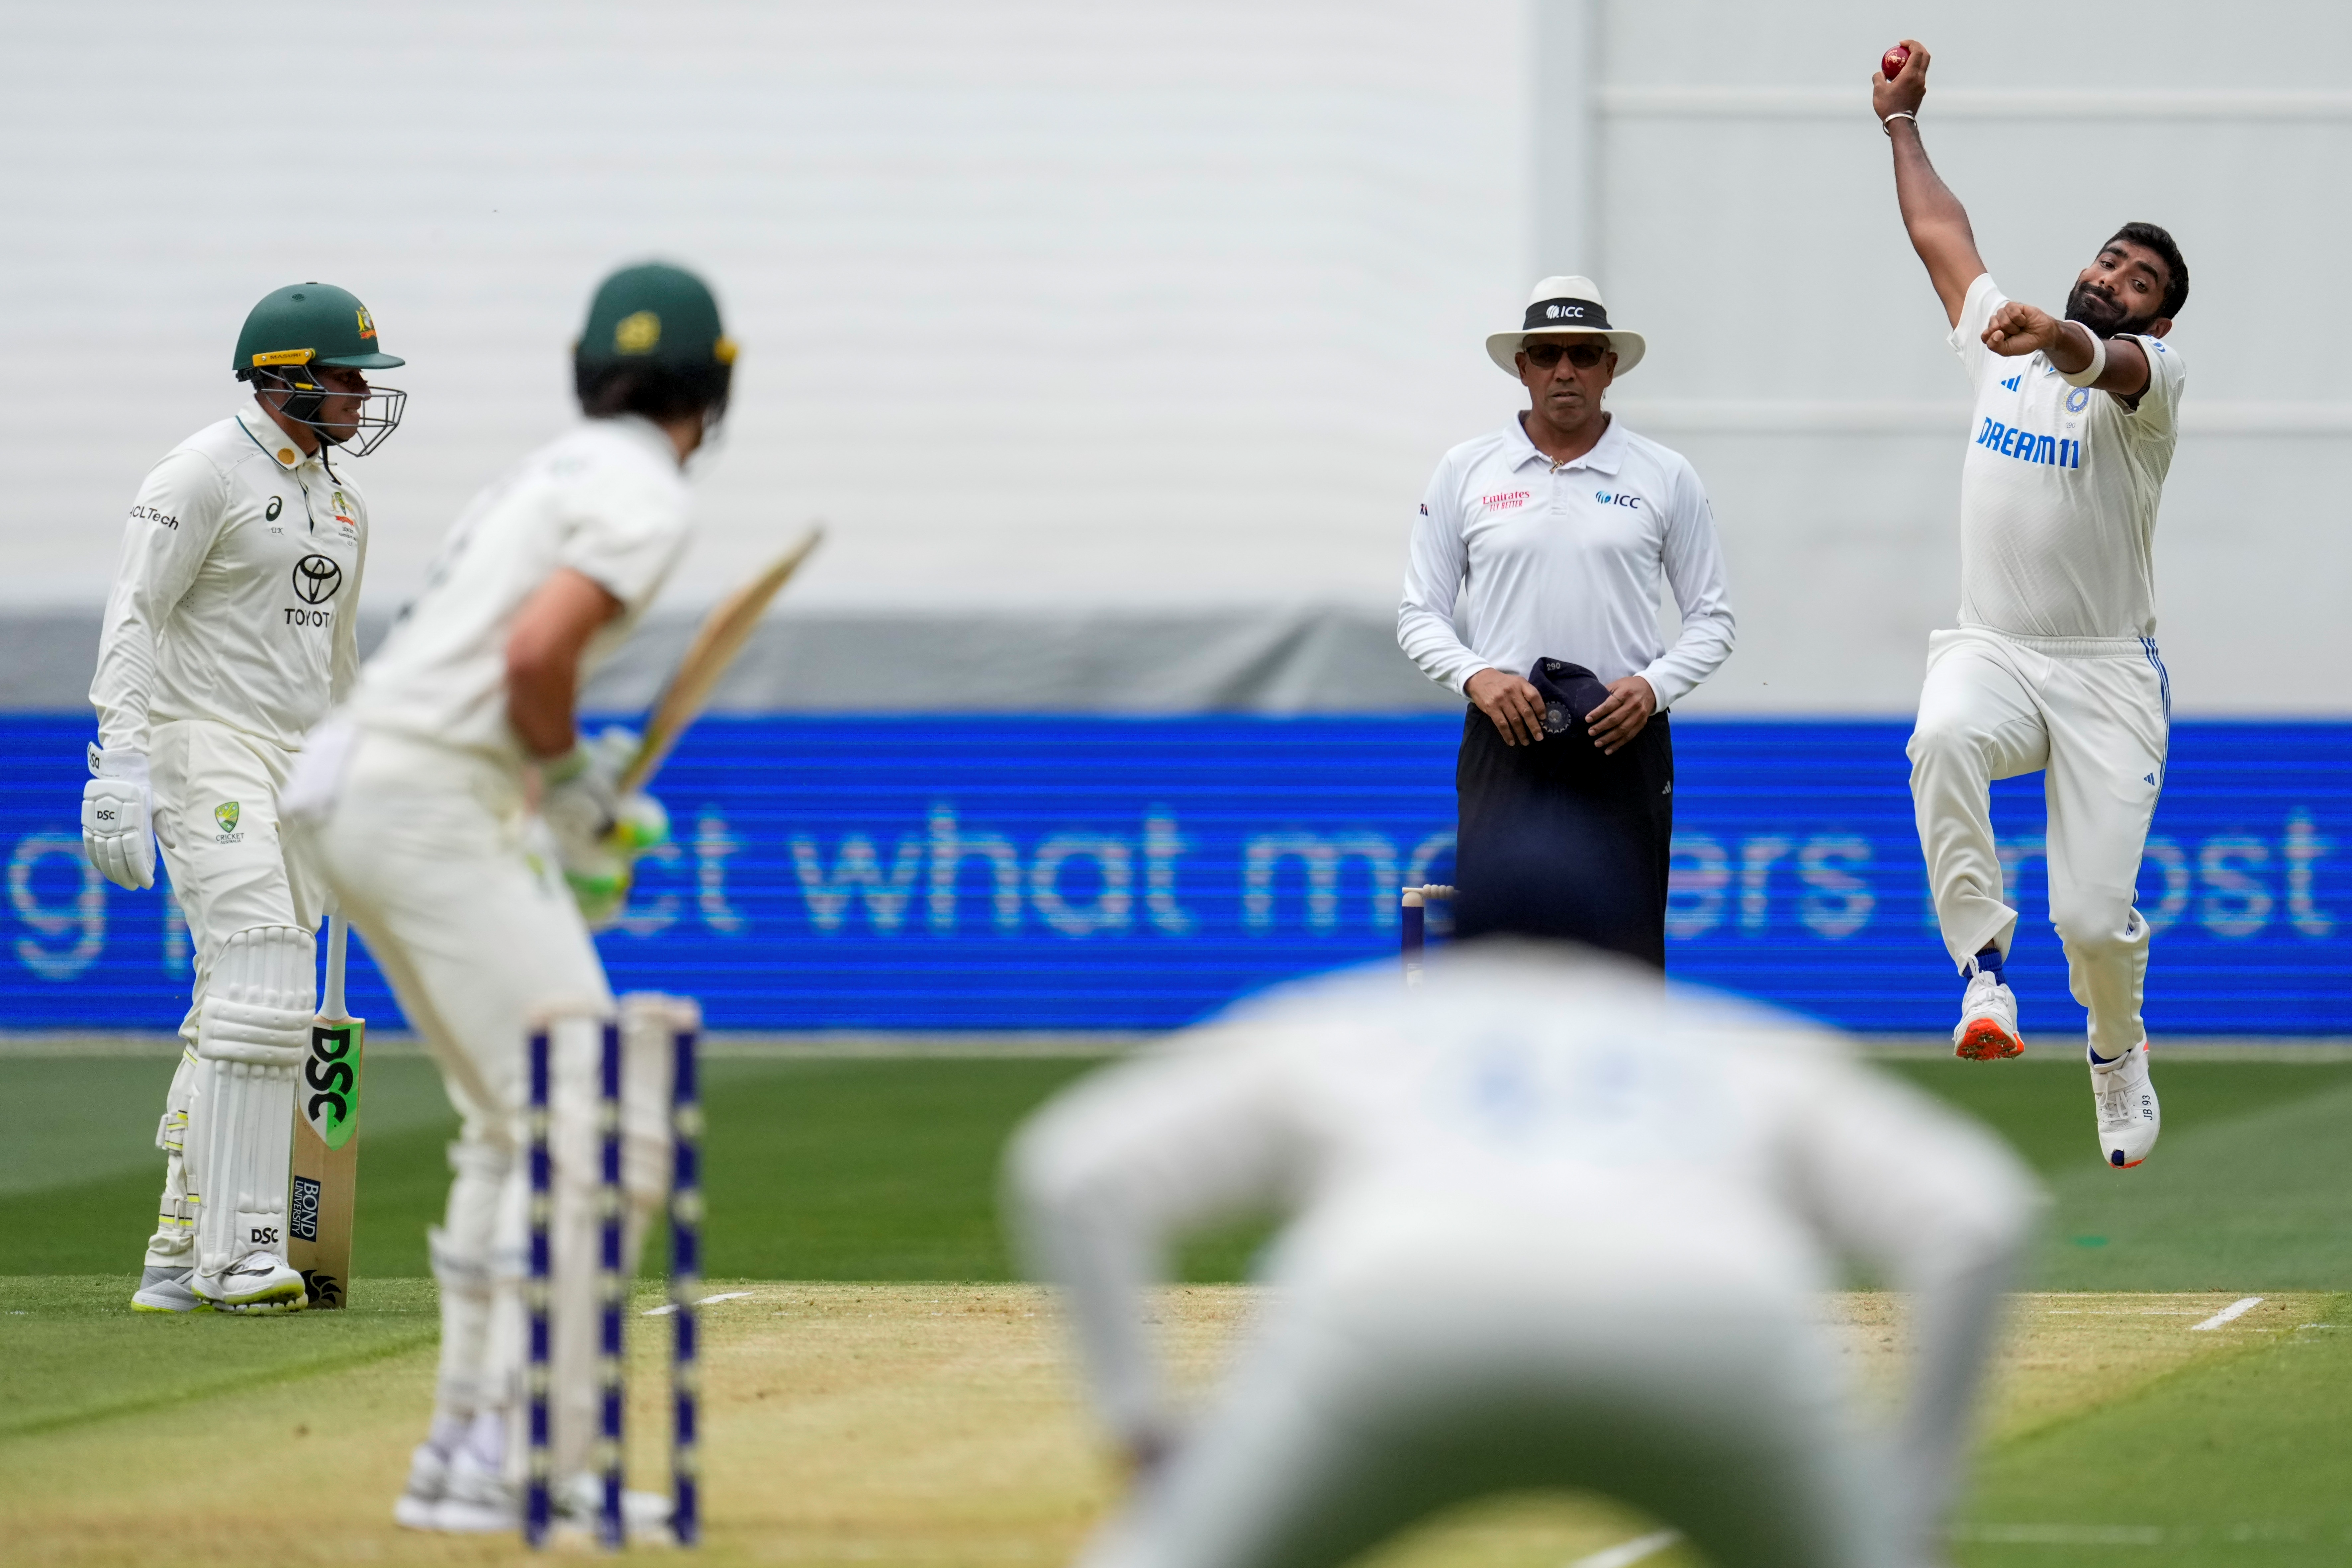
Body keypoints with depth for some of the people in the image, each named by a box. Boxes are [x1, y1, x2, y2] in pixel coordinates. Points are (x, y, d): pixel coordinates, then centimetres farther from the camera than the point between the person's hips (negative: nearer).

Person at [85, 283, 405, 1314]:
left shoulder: (340, 503, 18)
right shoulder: (204, 475, -8)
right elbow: (133, 617, -14)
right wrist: (121, 764, -23)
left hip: (299, 770, 8)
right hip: (207, 752, -8)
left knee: (239, 1014, 7)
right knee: (261, 990, -19)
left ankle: (178, 1259, 11)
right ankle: (240, 1252, -19)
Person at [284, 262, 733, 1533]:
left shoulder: (552, 474, 21)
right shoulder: (646, 496, -9)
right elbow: (535, 654, -23)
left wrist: (571, 817, 15)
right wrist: (571, 781, -5)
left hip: (352, 794, 10)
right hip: (443, 815, -10)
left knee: (512, 1127, 20)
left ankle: (464, 1449, 21)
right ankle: (522, 1465, -13)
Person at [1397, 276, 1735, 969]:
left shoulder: (1666, 477, 7)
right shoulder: (1465, 471, 7)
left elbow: (1712, 618, 9)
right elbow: (1419, 613, 9)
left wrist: (1654, 687, -9)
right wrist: (1476, 676, -10)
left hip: (1621, 742, 0)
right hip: (1505, 738, 0)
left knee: (1626, 956, -1)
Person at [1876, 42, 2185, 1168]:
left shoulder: (2153, 373, -5)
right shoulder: (2002, 345, 12)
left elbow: (2107, 362, -30)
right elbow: (1939, 231, 24)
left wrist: (2059, 339, -52)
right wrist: (1901, 121, 30)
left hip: (2109, 676, -3)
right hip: (1991, 652, 3)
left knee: (2095, 914, -11)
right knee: (1943, 738, -35)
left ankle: (2117, 1052, 23)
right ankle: (1982, 969, -27)